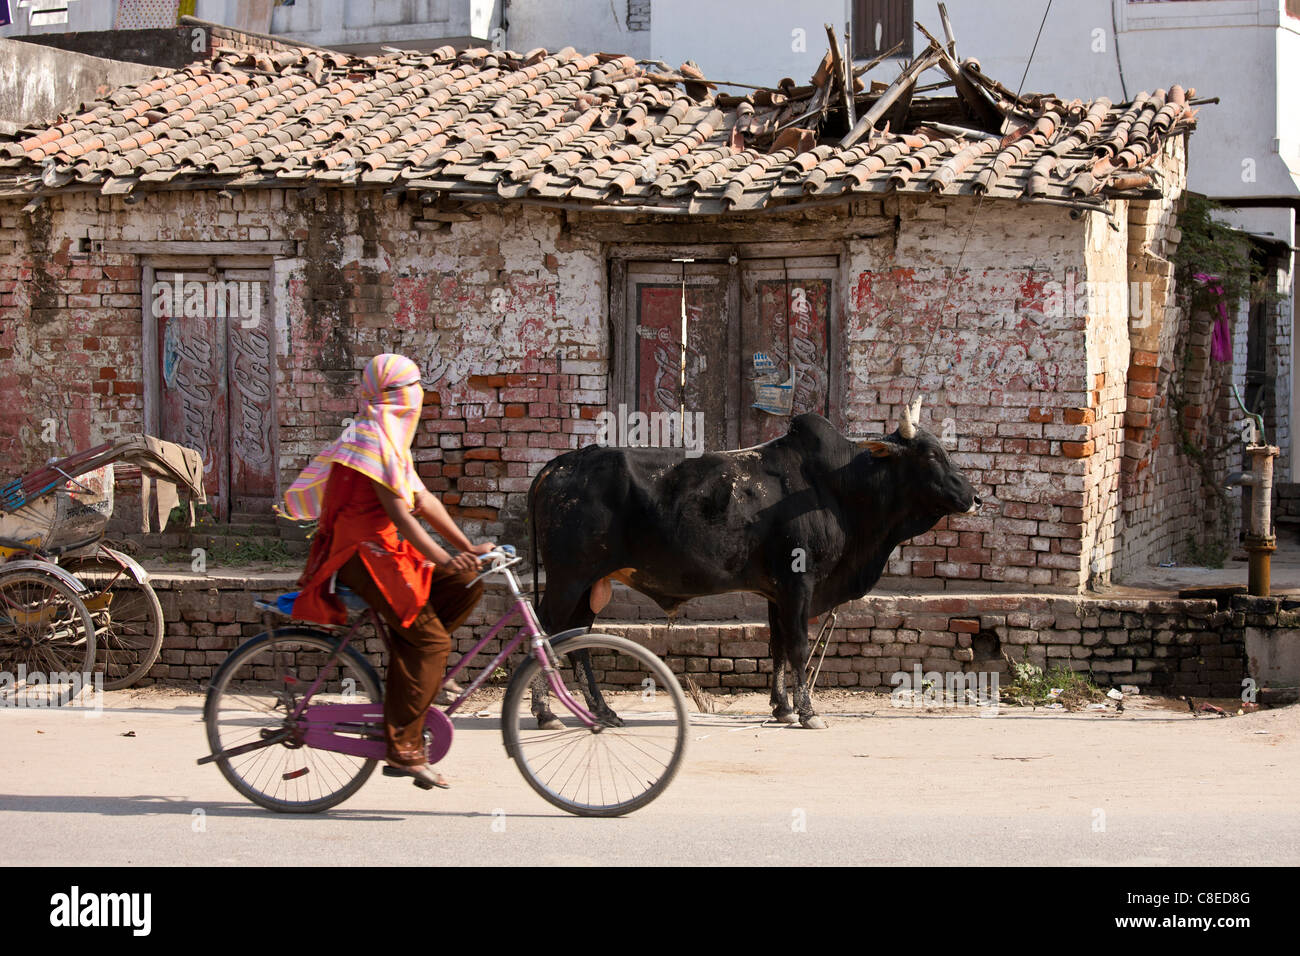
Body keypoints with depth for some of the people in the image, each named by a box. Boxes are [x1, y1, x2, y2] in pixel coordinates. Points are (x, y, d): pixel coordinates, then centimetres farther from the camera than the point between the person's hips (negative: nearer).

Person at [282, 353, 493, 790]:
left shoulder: (391, 438, 18)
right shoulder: (373, 435, -14)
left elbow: (423, 500, 17)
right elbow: (396, 510, -21)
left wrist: (467, 548, 9)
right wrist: (442, 559, -25)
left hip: (380, 549, 10)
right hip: (359, 552, -10)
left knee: (466, 585, 1)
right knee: (429, 638, -16)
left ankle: (408, 669, 4)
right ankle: (404, 747, -17)